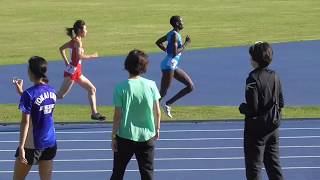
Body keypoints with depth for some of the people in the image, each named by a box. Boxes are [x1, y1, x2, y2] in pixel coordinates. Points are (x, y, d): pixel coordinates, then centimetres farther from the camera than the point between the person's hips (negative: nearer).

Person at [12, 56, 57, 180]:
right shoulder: (52, 92, 3)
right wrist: (21, 92, 20)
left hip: (32, 145, -6)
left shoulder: (29, 94, -17)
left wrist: (21, 147, -18)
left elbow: (25, 122, -18)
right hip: (50, 143, 6)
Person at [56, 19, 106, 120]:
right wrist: (92, 56, -14)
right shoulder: (77, 41, -15)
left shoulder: (74, 40, 11)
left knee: (92, 89, 11)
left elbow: (61, 49, 19)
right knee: (60, 95, -8)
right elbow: (79, 56, -27)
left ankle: (94, 113, 12)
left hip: (77, 72, 10)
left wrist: (66, 62, 19)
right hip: (72, 71, -10)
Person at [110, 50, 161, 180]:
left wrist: (113, 137, -1)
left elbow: (118, 115, -11)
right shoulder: (151, 85, -7)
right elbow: (157, 112, -1)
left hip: (125, 136, -1)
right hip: (147, 136, 2)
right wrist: (157, 129, 15)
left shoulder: (121, 88, -13)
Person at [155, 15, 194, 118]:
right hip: (168, 66, -10)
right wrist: (186, 44, -16)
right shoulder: (175, 35, -17)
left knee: (190, 86, 9)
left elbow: (158, 42, 23)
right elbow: (175, 53, -25)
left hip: (173, 66, 10)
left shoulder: (172, 34, 12)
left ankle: (167, 104, 9)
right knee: (162, 93, -6)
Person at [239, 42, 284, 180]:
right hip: (273, 127, 7)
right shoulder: (274, 76, 1)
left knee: (253, 166, 4)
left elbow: (252, 108, -22)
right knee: (273, 162, 17)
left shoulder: (253, 79, -20)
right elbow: (281, 103, 7)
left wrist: (242, 107, -3)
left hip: (256, 128, -7)